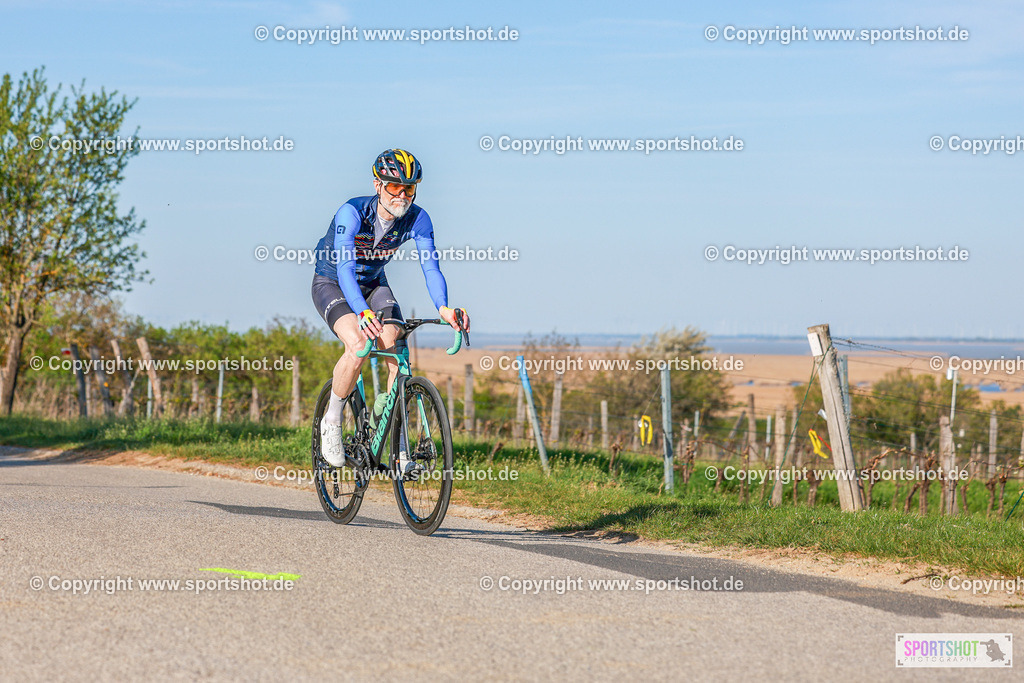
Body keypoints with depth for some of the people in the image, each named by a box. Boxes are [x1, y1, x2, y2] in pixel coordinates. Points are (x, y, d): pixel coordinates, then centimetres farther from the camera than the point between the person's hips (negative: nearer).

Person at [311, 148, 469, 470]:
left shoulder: (418, 219, -19)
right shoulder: (352, 212, -31)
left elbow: (431, 267, -25)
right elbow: (344, 268, -40)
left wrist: (443, 308, -46)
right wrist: (363, 313, -57)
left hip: (373, 284, 4)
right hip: (331, 284, -4)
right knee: (358, 345, -31)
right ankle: (331, 421, -7)